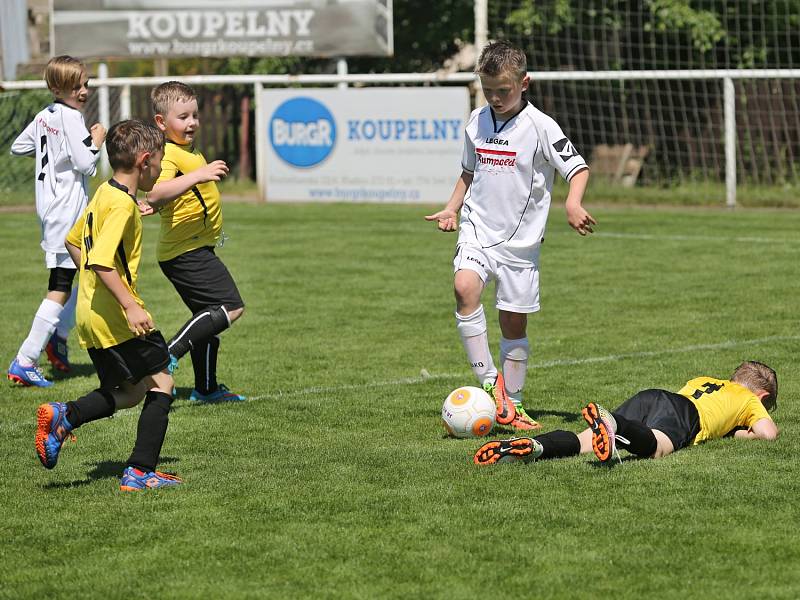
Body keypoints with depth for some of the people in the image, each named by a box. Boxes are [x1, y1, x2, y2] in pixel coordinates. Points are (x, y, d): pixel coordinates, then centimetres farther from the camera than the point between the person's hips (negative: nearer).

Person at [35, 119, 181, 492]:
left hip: (91, 317, 9)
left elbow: (73, 242, 23)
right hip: (115, 317, -9)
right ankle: (141, 473, -1)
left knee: (130, 393, 17)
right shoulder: (123, 205, -17)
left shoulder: (103, 195, 11)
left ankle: (62, 417, -1)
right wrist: (130, 306, -30)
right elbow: (102, 261, -27)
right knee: (160, 384, 1)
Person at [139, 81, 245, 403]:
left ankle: (206, 388, 27)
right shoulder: (169, 154, -18)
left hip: (193, 250, 10)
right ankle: (168, 357, -19)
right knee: (231, 307, -17)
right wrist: (199, 175, -43)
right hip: (187, 252, -10)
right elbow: (156, 192, -38)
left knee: (210, 318, 17)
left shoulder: (187, 151, 16)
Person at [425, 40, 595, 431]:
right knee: (464, 288, -26)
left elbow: (577, 168, -8)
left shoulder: (540, 126, -8)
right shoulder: (477, 122, 7)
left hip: (520, 239, -2)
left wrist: (573, 204, -27)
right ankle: (490, 382, -20)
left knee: (514, 323, 5)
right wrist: (452, 208, 10)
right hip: (477, 231, 2)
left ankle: (511, 402, 20)